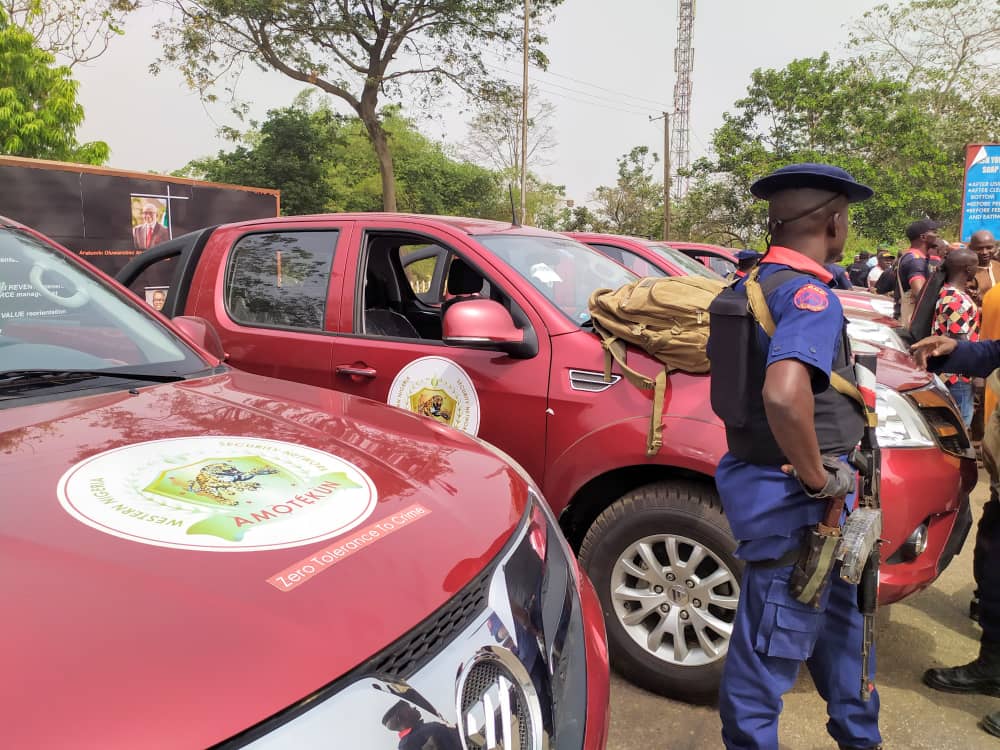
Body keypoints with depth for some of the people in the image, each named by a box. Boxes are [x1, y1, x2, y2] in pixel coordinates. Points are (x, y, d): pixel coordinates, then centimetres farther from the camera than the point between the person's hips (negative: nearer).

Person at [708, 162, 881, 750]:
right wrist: (819, 478, -24)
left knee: (841, 619, 27)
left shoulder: (754, 287, 9)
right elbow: (784, 396, -39)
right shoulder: (810, 295, -21)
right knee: (772, 646, 6)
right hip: (792, 502, -10)